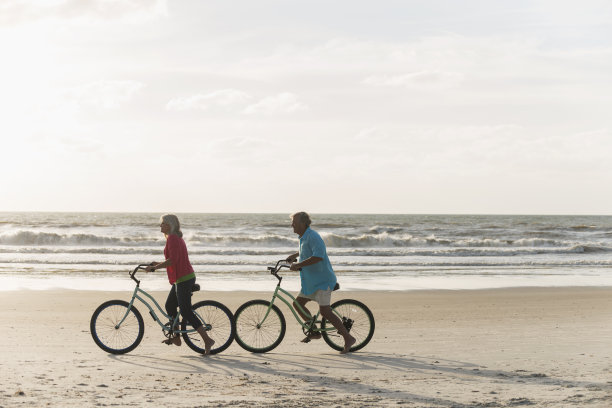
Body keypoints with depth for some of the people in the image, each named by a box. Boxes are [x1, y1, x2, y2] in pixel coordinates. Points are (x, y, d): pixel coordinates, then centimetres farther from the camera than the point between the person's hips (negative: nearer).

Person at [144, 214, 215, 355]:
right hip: (182, 278, 11)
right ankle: (176, 337, 28)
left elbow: (173, 260, -24)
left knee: (186, 311, -9)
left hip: (183, 278, -11)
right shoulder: (176, 237, 17)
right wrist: (158, 264, 19)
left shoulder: (172, 238, -14)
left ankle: (207, 340, -10)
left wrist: (154, 267, -20)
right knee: (169, 306, 19)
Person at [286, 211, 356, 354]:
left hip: (322, 281, -10)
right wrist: (295, 255, 31)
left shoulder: (312, 236, -18)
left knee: (325, 311, -17)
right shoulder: (304, 237, 14)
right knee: (298, 303, 11)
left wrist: (298, 264, -31)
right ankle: (314, 331, 22)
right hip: (311, 281, 10)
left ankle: (348, 338, -12)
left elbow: (318, 256, -33)